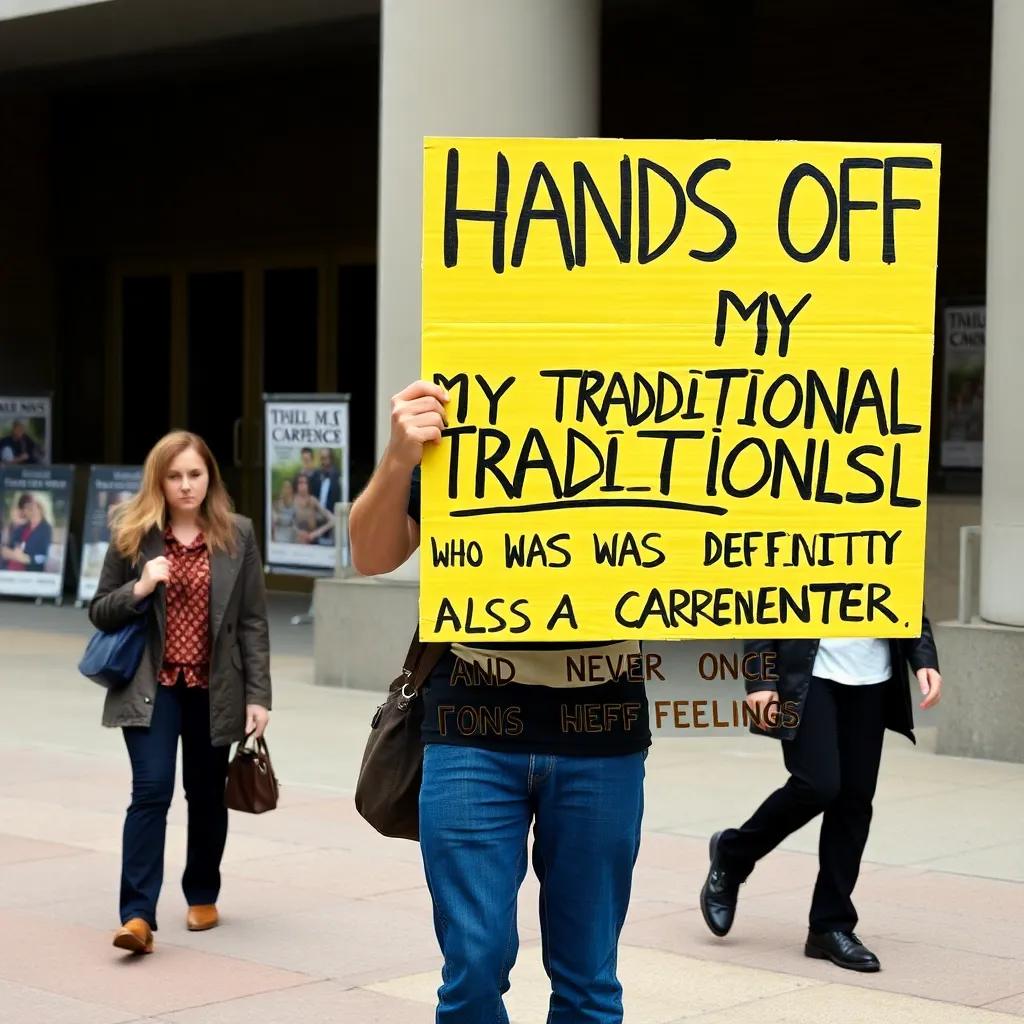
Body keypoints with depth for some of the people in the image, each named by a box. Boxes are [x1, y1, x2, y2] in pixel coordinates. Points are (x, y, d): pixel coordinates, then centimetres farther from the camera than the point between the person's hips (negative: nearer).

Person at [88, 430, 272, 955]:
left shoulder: (237, 535, 1)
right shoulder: (133, 535, 0)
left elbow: (253, 621, 1)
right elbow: (99, 613, 4)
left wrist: (257, 694, -4)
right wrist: (140, 588, -16)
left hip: (213, 690, 1)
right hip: (151, 687, -1)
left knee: (206, 794, 13)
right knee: (152, 791, -13)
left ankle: (202, 895, 32)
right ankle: (137, 915, -14)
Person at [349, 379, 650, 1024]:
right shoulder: (450, 438, 3)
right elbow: (373, 558, 0)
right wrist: (399, 459, -18)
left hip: (599, 736, 0)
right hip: (475, 732, 0)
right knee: (475, 966, 0)